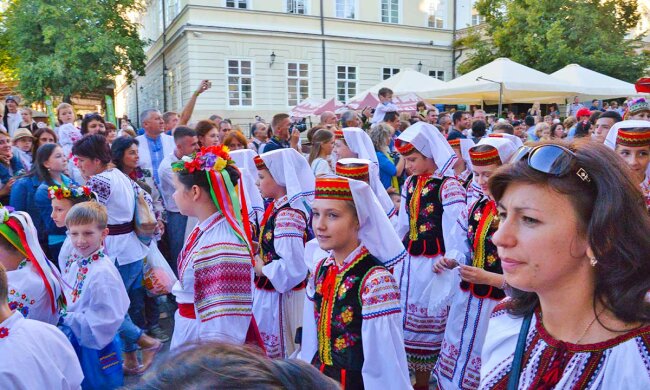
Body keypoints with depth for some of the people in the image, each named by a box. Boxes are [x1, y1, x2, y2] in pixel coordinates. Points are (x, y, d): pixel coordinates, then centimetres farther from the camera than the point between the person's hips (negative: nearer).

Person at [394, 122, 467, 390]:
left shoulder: (449, 187, -15)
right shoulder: (410, 184, 7)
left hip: (431, 266, -6)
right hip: (406, 261, 6)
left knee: (425, 324, 8)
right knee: (403, 320, 15)